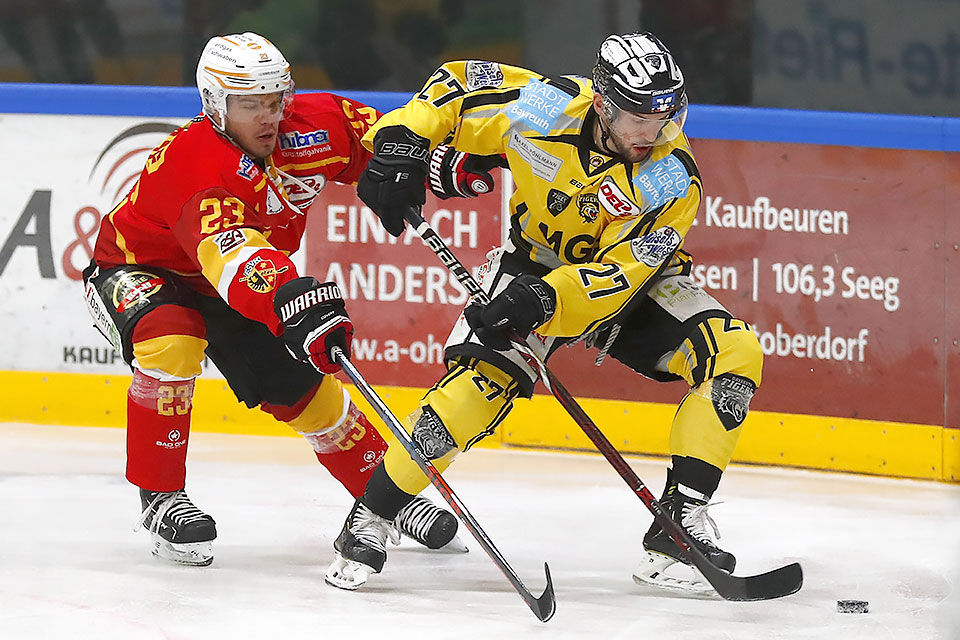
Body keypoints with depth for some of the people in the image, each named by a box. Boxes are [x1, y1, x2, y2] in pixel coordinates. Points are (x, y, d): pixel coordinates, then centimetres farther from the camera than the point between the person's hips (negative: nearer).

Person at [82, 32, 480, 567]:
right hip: (138, 270, -6)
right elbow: (229, 250, -56)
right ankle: (159, 496, -22)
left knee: (305, 387, 2)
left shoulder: (312, 127, -19)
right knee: (172, 342, -36)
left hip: (234, 286, 6)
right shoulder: (194, 160, -40)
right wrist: (293, 300, -72)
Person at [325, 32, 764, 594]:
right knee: (483, 378, -24)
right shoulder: (547, 107, -26)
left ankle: (679, 525, -17)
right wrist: (401, 141, -22)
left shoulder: (672, 181, -27)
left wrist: (544, 299, -47)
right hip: (535, 262, -1)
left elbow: (620, 273, -32)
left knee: (735, 352, -21)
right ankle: (369, 520, -8)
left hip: (630, 277, 1)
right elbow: (456, 85, -9)